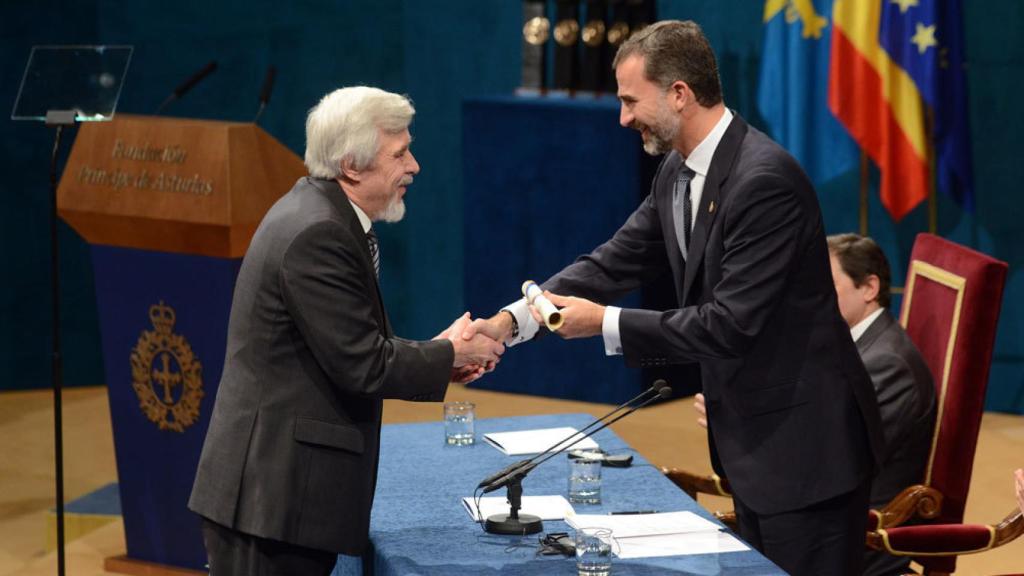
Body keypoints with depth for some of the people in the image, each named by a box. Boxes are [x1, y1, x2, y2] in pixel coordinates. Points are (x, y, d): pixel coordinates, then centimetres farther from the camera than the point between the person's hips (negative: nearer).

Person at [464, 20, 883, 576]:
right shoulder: (679, 172, 5)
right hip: (752, 434, 10)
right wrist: (512, 319, -6)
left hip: (804, 442, -10)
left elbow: (730, 323, -27)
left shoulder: (765, 178, -25)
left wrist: (606, 323, -20)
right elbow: (617, 260, 7)